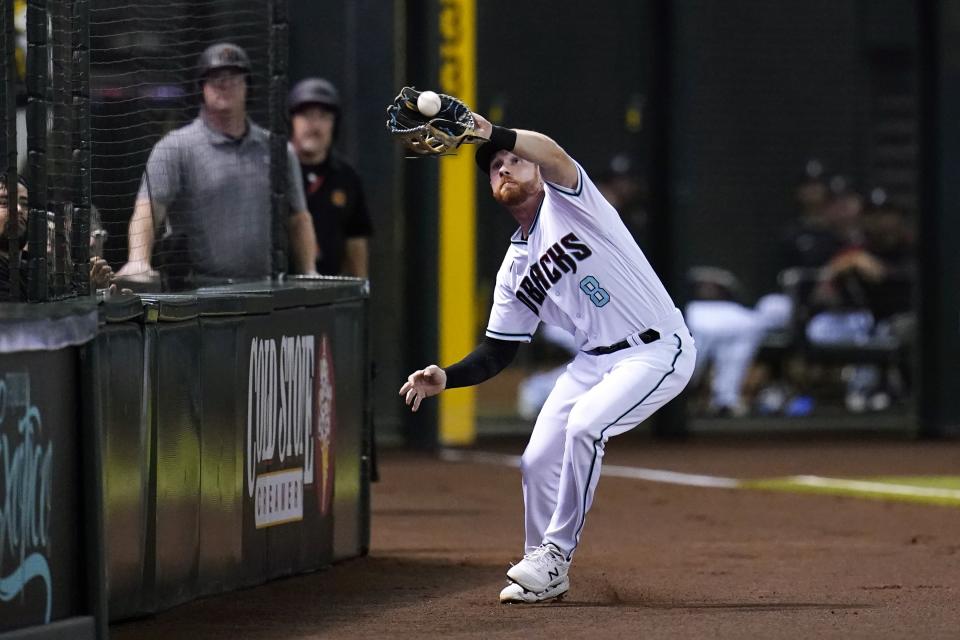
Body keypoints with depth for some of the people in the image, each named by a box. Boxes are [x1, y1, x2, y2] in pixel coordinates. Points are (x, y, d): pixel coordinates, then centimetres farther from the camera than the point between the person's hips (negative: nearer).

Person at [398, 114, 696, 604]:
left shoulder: (567, 199, -7)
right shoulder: (515, 268, 12)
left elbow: (553, 155, -31)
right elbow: (498, 352, 13)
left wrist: (495, 135, -50)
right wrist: (446, 378, -5)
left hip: (657, 350, -8)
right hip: (595, 358, 8)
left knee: (584, 424, -27)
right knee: (538, 461, 1)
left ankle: (556, 553, -12)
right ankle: (544, 574, 22)